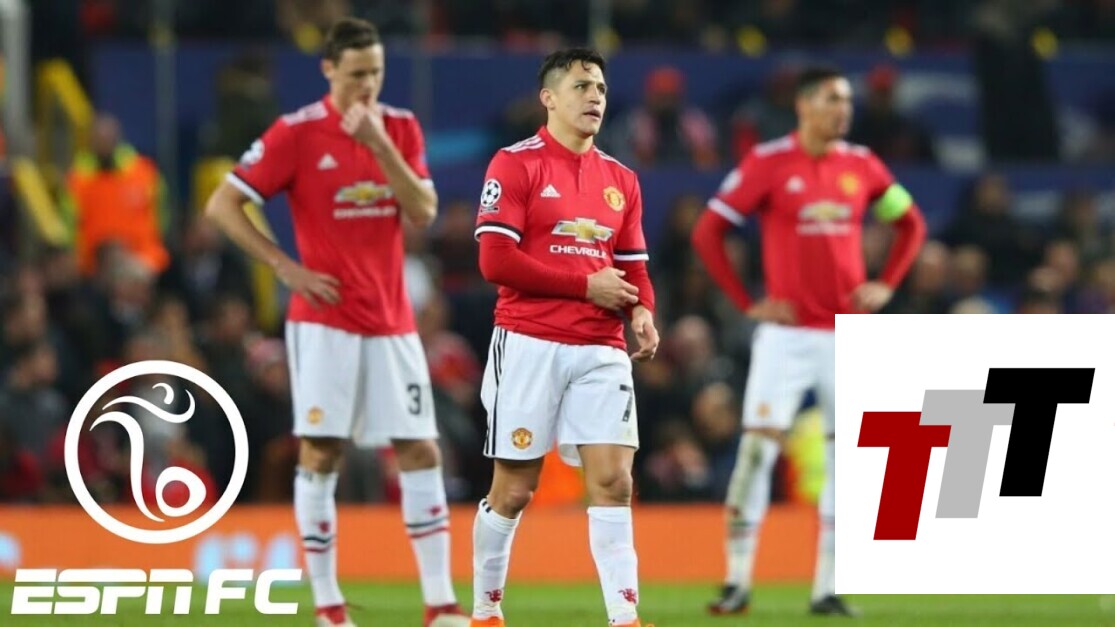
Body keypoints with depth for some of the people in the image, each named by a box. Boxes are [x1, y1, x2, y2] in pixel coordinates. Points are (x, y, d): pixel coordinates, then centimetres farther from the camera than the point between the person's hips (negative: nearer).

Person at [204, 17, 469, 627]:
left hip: (391, 320, 4)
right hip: (325, 319, -4)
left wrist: (381, 145, -15)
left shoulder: (401, 128, 7)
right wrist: (287, 267, -10)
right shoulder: (296, 133, -5)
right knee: (320, 453, -4)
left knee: (421, 451, -1)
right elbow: (222, 205, -5)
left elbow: (424, 212, -4)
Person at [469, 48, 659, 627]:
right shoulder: (515, 165, -4)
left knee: (612, 479, -7)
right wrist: (586, 285, -12)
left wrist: (641, 310, -5)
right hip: (529, 343, -4)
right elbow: (495, 260, -12)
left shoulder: (620, 180, 14)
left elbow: (633, 267, 18)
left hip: (601, 350, 4)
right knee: (514, 488, 2)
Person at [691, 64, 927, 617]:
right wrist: (746, 302, -7)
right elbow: (707, 233, -4)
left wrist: (885, 285, 6)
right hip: (786, 334, -4)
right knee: (757, 448, -11)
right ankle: (737, 582, -5)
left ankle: (827, 589, 10)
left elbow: (911, 224, 19)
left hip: (849, 333, 4)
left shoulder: (862, 166, 5)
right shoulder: (767, 163, -6)